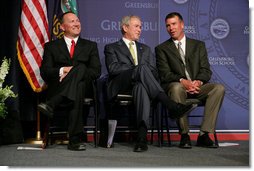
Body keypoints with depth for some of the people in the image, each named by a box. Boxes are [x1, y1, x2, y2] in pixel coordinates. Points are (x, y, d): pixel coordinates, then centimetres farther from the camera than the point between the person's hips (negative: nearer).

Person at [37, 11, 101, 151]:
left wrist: (73, 72, -11)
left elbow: (96, 71, 5)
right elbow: (44, 71, 6)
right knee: (77, 92, -38)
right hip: (57, 88, 0)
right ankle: (75, 139, -43)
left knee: (81, 68, -35)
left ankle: (51, 104, -45)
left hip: (84, 86, 0)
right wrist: (62, 70, -14)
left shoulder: (90, 46, 21)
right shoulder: (51, 46, 20)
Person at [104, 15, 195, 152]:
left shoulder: (145, 49, 32)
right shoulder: (111, 48, 20)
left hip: (139, 84, 3)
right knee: (143, 68, -34)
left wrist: (141, 71, -6)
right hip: (120, 87, -2)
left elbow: (154, 72, 17)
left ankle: (142, 136, -53)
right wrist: (138, 68, -8)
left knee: (141, 86, -39)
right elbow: (113, 68, -2)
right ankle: (172, 106, -42)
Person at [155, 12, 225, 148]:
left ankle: (204, 134, -25)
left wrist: (198, 82, -16)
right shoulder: (161, 49, 11)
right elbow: (165, 74, -3)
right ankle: (184, 135, -27)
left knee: (219, 88, -25)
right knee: (177, 87, -38)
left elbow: (206, 70, 7)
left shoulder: (198, 45, 18)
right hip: (177, 86, -3)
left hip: (197, 87, 3)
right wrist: (182, 81, -22)